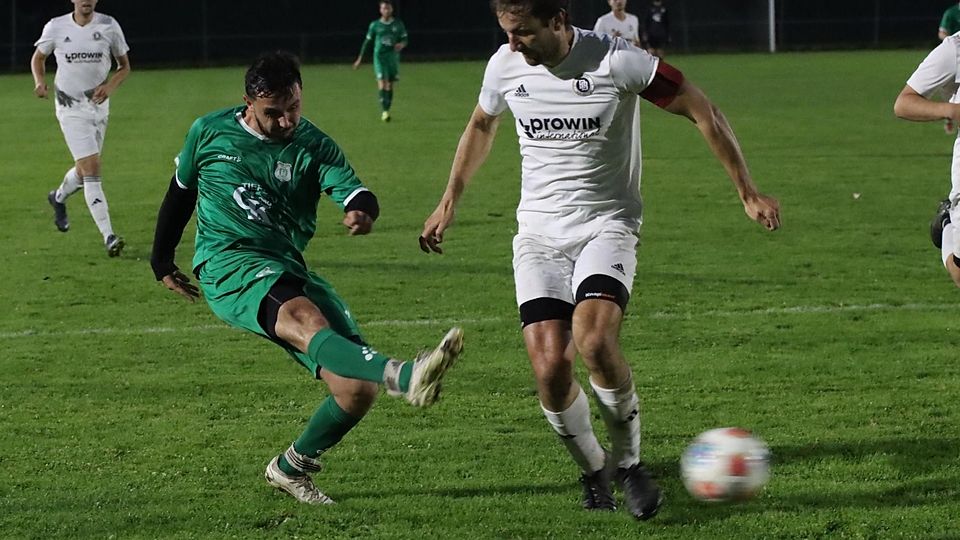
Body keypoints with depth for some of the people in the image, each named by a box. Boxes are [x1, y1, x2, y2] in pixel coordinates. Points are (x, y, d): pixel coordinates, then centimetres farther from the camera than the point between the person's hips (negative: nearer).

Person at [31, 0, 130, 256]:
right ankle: (108, 237, -20)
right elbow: (38, 57, 12)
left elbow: (124, 66, 7)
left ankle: (58, 197, 50)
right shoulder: (56, 27, -6)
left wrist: (110, 86, -13)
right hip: (70, 108, -3)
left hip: (99, 105, 3)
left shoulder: (109, 26, -3)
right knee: (91, 168, -16)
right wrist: (40, 81, -8)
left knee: (85, 170, 15)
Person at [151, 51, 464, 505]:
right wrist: (161, 261, 27)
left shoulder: (313, 147, 5)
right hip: (227, 265, -4)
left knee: (357, 389, -9)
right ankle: (405, 377, -63)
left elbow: (352, 190, -12)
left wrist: (362, 210, -36)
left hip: (288, 271, 4)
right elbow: (180, 193, 21)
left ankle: (291, 468, 16)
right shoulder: (209, 132, 6)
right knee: (306, 320, -36)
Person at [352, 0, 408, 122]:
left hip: (393, 57, 2)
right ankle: (384, 111, -21)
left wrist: (402, 44, -16)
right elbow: (367, 41, 8)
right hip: (380, 57, -2)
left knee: (390, 86, 4)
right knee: (382, 83, -17)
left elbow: (405, 40, 9)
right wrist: (360, 58, 8)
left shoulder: (398, 24, 5)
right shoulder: (375, 25, 3)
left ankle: (386, 111, 15)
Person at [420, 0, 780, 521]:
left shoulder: (617, 61, -16)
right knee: (550, 367, -14)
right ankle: (593, 470, 13)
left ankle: (628, 462, -5)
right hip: (538, 232, 3)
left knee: (594, 341, -29)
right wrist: (448, 202, 23)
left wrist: (747, 193, -6)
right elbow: (481, 127, 21)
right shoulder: (504, 66, -2)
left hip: (606, 225, -3)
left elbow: (702, 112, -7)